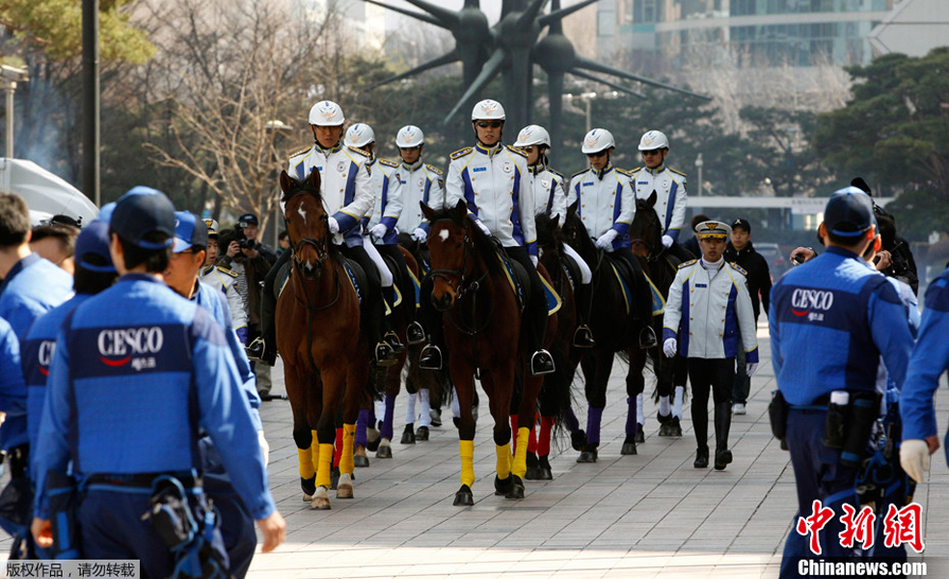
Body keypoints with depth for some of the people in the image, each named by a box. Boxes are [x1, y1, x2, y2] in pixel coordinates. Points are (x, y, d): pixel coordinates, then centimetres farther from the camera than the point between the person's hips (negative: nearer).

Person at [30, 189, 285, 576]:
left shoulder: (78, 323, 2)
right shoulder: (191, 322, -5)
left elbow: (55, 427, 5)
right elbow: (231, 423, -9)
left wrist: (43, 508, 16)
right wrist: (263, 508, -2)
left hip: (100, 502, 3)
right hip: (171, 499, -2)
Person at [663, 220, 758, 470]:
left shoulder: (735, 276, 3)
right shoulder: (685, 273, 5)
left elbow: (746, 316, 6)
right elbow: (672, 307, 1)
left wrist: (751, 353, 6)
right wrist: (669, 335, -17)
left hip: (724, 350, -2)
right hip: (695, 349, 2)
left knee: (722, 398, -11)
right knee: (699, 400, 8)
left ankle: (721, 449, -19)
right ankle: (702, 451, 17)